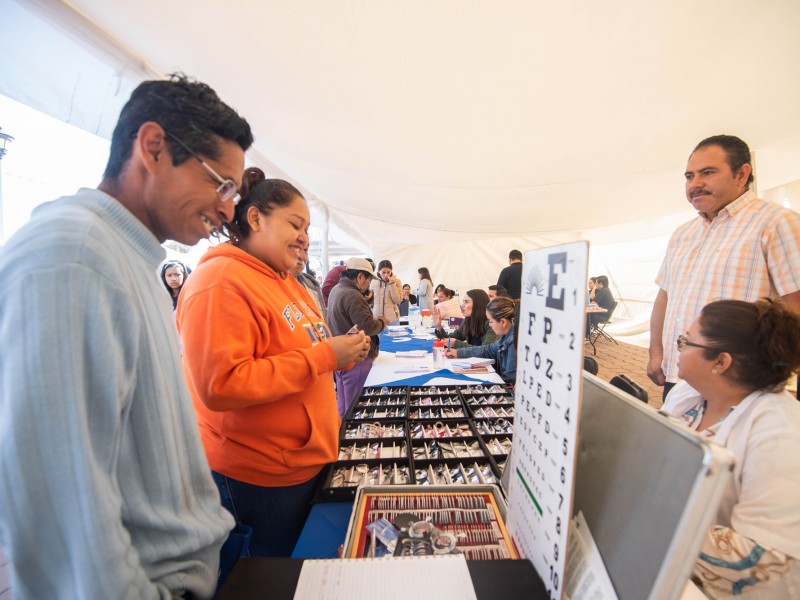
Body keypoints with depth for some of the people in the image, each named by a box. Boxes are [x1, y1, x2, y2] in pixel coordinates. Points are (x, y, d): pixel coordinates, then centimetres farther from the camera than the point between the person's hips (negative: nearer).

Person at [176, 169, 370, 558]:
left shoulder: (284, 279, 9)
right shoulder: (220, 280, -19)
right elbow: (220, 386, -26)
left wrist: (342, 352, -1)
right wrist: (324, 356, -25)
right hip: (256, 479, -8)